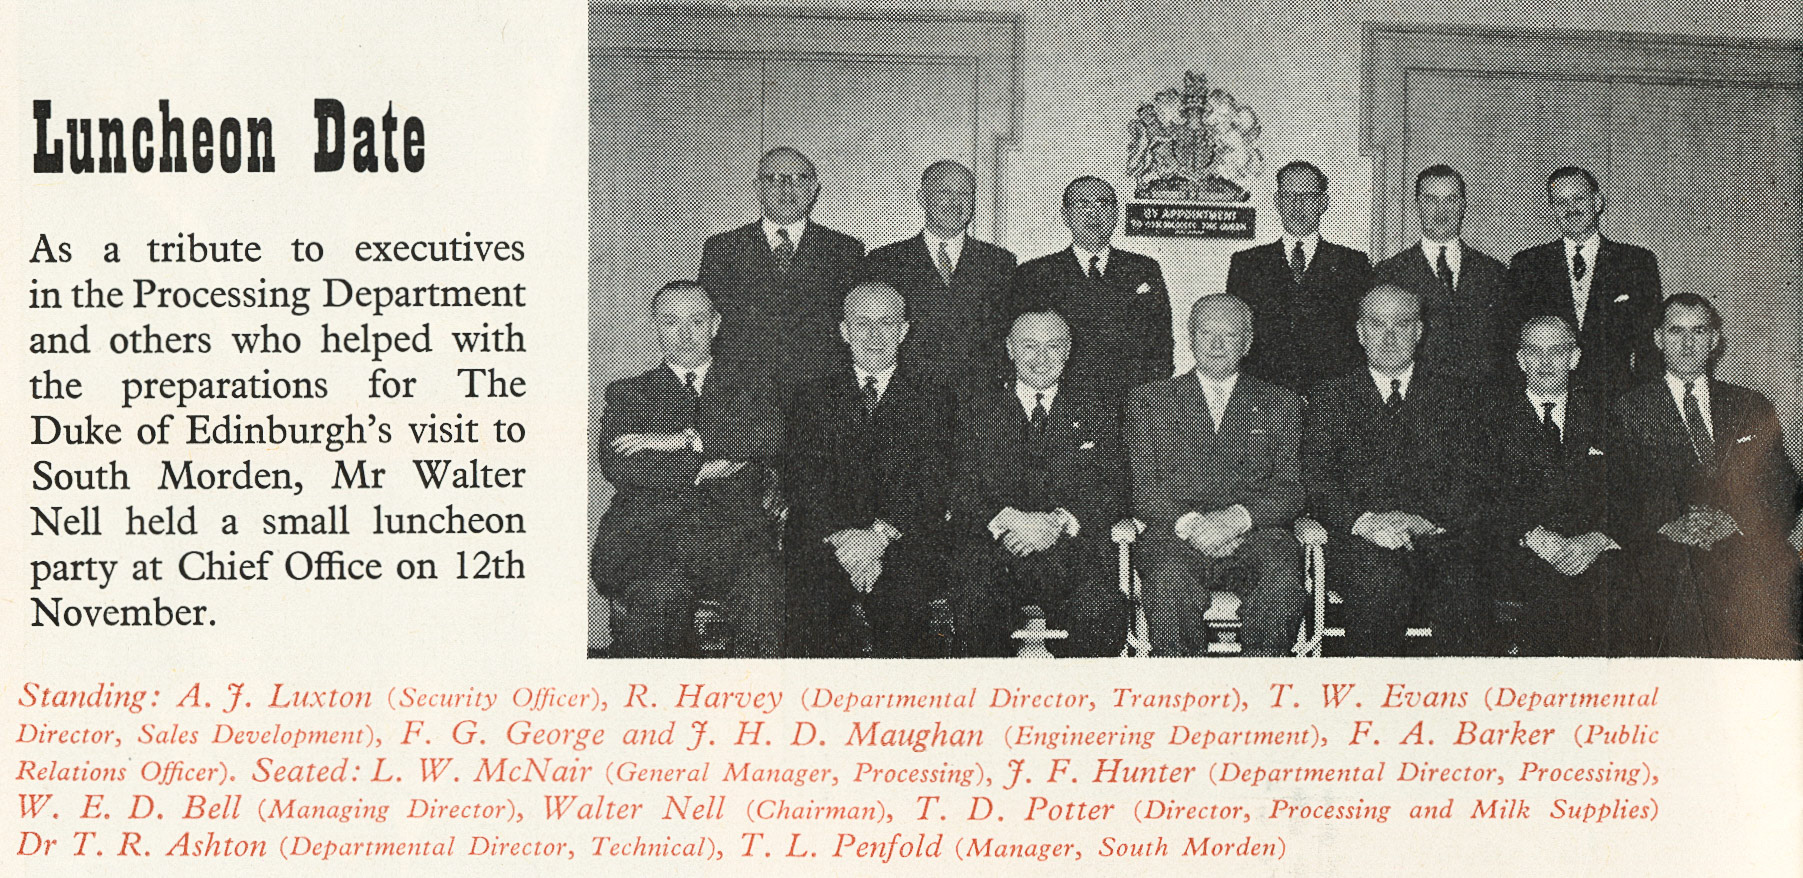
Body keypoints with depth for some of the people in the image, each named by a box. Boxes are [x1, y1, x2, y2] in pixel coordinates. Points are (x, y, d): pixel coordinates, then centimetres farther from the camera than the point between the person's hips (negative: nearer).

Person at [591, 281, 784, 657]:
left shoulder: (747, 383, 21)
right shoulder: (629, 392, 19)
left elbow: (768, 437, 0)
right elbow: (616, 465, 1)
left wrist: (683, 440, -6)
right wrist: (699, 469, -7)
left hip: (732, 525, 1)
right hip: (648, 525, 0)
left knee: (758, 584, -32)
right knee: (661, 591, -34)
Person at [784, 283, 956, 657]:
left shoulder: (933, 398, 13)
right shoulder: (814, 396, 17)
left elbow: (934, 485, 2)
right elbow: (802, 481, 5)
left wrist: (880, 535, -15)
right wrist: (843, 539, -13)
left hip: (905, 542, -1)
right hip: (824, 539, 1)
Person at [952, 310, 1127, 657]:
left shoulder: (1098, 411, 17)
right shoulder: (975, 411, 16)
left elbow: (1116, 489, 7)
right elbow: (960, 494, 6)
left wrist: (1060, 523, -10)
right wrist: (1007, 520, -13)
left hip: (1073, 550, 0)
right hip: (993, 550, 0)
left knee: (1100, 615, -31)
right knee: (973, 609, -32)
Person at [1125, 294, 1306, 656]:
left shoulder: (1281, 404, 20)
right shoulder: (1149, 401, 18)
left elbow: (1293, 488, 9)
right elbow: (1139, 487, 8)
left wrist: (1238, 517, -11)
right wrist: (1189, 522, -12)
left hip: (1255, 533, 1)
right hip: (1174, 535, -1)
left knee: (1283, 574, -34)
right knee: (1171, 576, -36)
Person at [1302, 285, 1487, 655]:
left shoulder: (1449, 395, 19)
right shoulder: (1331, 399, 15)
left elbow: (1466, 479, 8)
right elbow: (1316, 484, 4)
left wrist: (1424, 519, -12)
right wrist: (1365, 521, -14)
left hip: (1435, 534, 1)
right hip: (1360, 540, -1)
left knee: (1460, 585, -32)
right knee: (1381, 582, -35)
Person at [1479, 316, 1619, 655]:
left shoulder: (1598, 414, 18)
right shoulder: (1497, 414, 11)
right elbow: (1490, 496, 1)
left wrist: (1597, 537, -11)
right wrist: (1538, 537, -14)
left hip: (1592, 549, 2)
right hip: (1520, 548, -2)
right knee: (1547, 585, -33)